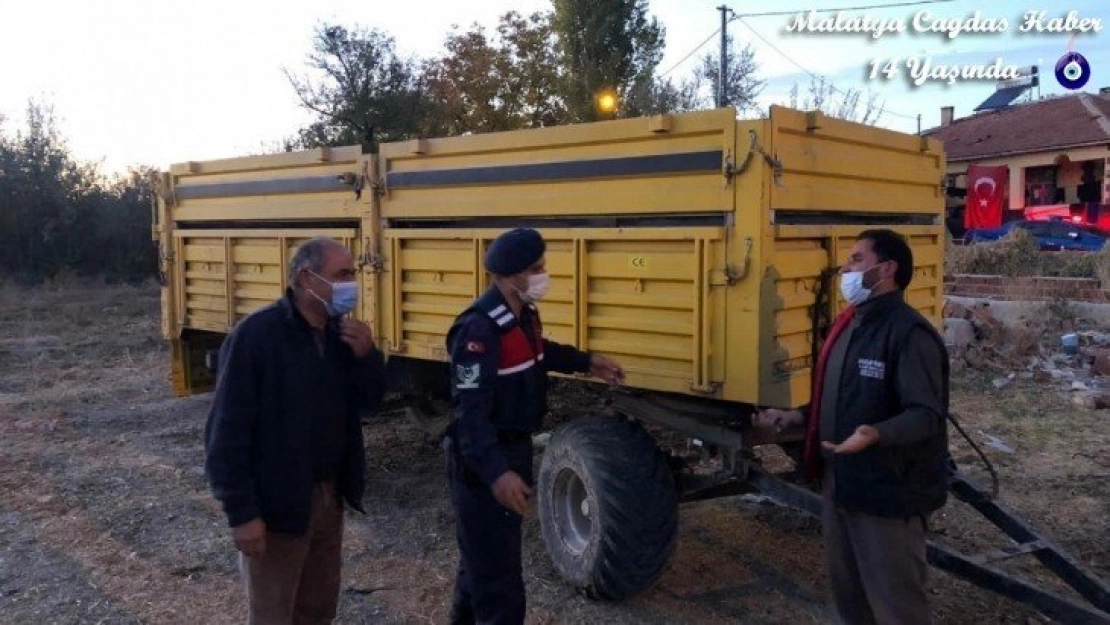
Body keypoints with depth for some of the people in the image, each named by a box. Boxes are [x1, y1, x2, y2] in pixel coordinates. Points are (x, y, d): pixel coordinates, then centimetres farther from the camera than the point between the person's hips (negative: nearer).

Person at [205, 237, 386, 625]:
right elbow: (228, 430, -20)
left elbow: (368, 400, 7)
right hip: (276, 505, -7)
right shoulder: (256, 335, -21)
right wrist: (241, 512, -20)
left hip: (329, 497, 7)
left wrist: (366, 355, -12)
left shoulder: (340, 332, 2)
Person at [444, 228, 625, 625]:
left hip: (516, 446, 10)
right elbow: (470, 411, -31)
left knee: (482, 552, 25)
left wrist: (587, 363, 27)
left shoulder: (524, 314, 6)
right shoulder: (479, 328, -26)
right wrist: (496, 472, -40)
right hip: (484, 460, -10)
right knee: (496, 565, -3)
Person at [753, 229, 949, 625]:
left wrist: (876, 434, -41)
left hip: (887, 492, -9)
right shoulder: (849, 325, 12)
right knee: (848, 590, 22)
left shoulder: (909, 332, -19)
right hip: (839, 484, 10)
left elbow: (926, 415, -24)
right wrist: (796, 417, 11)